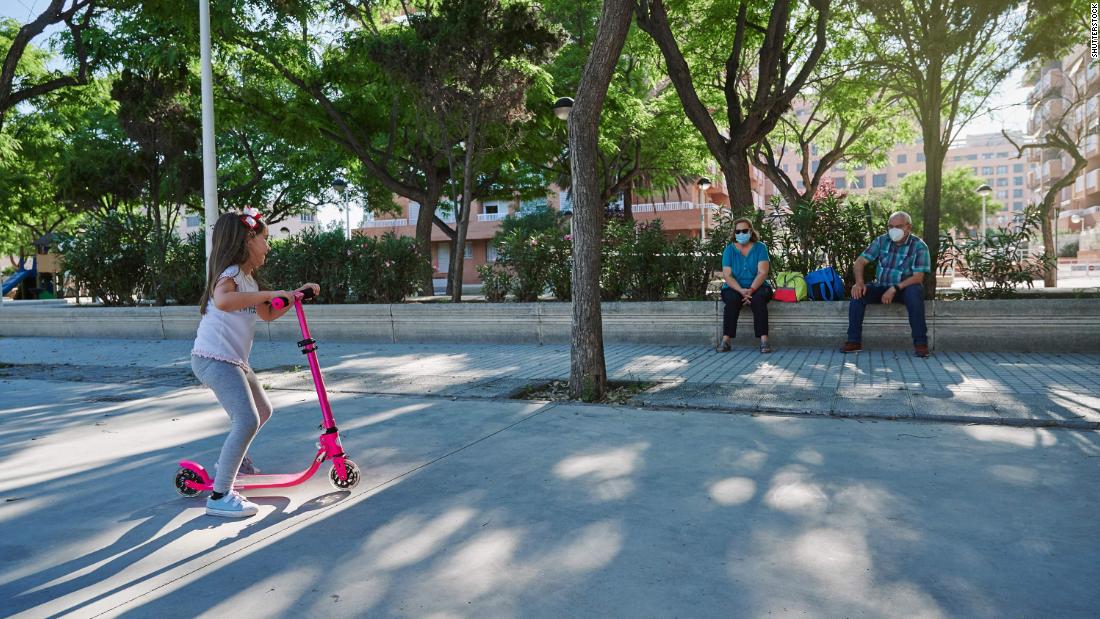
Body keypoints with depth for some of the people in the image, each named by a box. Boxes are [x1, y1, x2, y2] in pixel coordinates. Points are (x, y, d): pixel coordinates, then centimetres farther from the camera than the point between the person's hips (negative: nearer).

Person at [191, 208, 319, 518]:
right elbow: (222, 300, -36)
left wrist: (295, 294, 19)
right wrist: (268, 293, -29)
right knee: (247, 420, -22)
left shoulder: (246, 277, 19)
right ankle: (220, 495, -16)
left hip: (232, 360, 10)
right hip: (213, 358, -10)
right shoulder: (230, 272, -12)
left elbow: (268, 314, 29)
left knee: (262, 411, 22)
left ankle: (230, 461, 41)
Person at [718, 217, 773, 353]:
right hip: (734, 288, 0)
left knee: (758, 298, -33)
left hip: (757, 287, 0)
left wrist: (751, 289, -25)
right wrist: (741, 290, -22)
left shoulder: (760, 247, 3)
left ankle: (764, 340, -38)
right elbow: (727, 275, -5)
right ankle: (726, 340, -36)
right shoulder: (729, 250, 5)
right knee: (732, 299, -33)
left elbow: (762, 273, -8)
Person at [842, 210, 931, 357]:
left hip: (905, 287, -3)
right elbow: (860, 262, 0)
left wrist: (895, 289, -27)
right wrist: (859, 283, -19)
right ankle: (854, 341, -22)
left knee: (915, 292, -37)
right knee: (858, 293, -24)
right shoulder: (882, 241, 4)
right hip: (881, 287, 3)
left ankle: (920, 343, -30)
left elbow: (918, 277, -14)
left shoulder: (919, 246, -6)